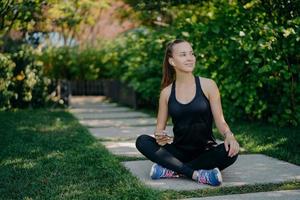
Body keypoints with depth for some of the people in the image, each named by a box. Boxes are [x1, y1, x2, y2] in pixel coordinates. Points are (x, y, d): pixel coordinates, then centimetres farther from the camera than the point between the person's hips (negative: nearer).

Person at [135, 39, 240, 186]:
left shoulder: (208, 85, -2)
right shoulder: (167, 92, 3)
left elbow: (220, 121, -3)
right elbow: (160, 127, 8)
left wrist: (228, 135, -26)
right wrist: (159, 136, -17)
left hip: (205, 151, -1)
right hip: (179, 151, 2)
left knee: (230, 151, -32)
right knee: (142, 141, -21)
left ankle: (172, 170, -24)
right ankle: (196, 173, -29)